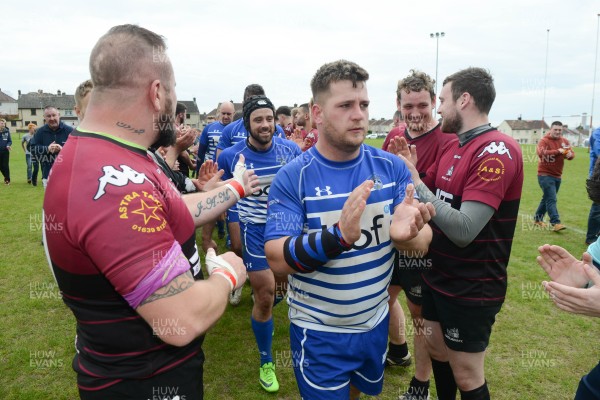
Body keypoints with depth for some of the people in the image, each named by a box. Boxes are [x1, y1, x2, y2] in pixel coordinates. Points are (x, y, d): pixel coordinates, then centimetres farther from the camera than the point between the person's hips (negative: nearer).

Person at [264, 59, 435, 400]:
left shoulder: (392, 167, -8)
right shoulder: (292, 178, -17)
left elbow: (424, 240, -10)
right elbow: (277, 260, -24)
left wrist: (407, 233, -34)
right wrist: (340, 235, -40)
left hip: (376, 322, 4)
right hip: (318, 333, -3)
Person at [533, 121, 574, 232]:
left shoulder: (564, 141, 8)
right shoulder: (544, 141, -11)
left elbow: (572, 153, 3)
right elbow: (541, 153, -27)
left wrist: (570, 154, -21)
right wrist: (557, 151, -34)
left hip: (557, 175, 7)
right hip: (545, 175, -7)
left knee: (547, 198, 15)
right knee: (551, 200, -11)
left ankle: (538, 219, 27)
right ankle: (556, 223, -13)